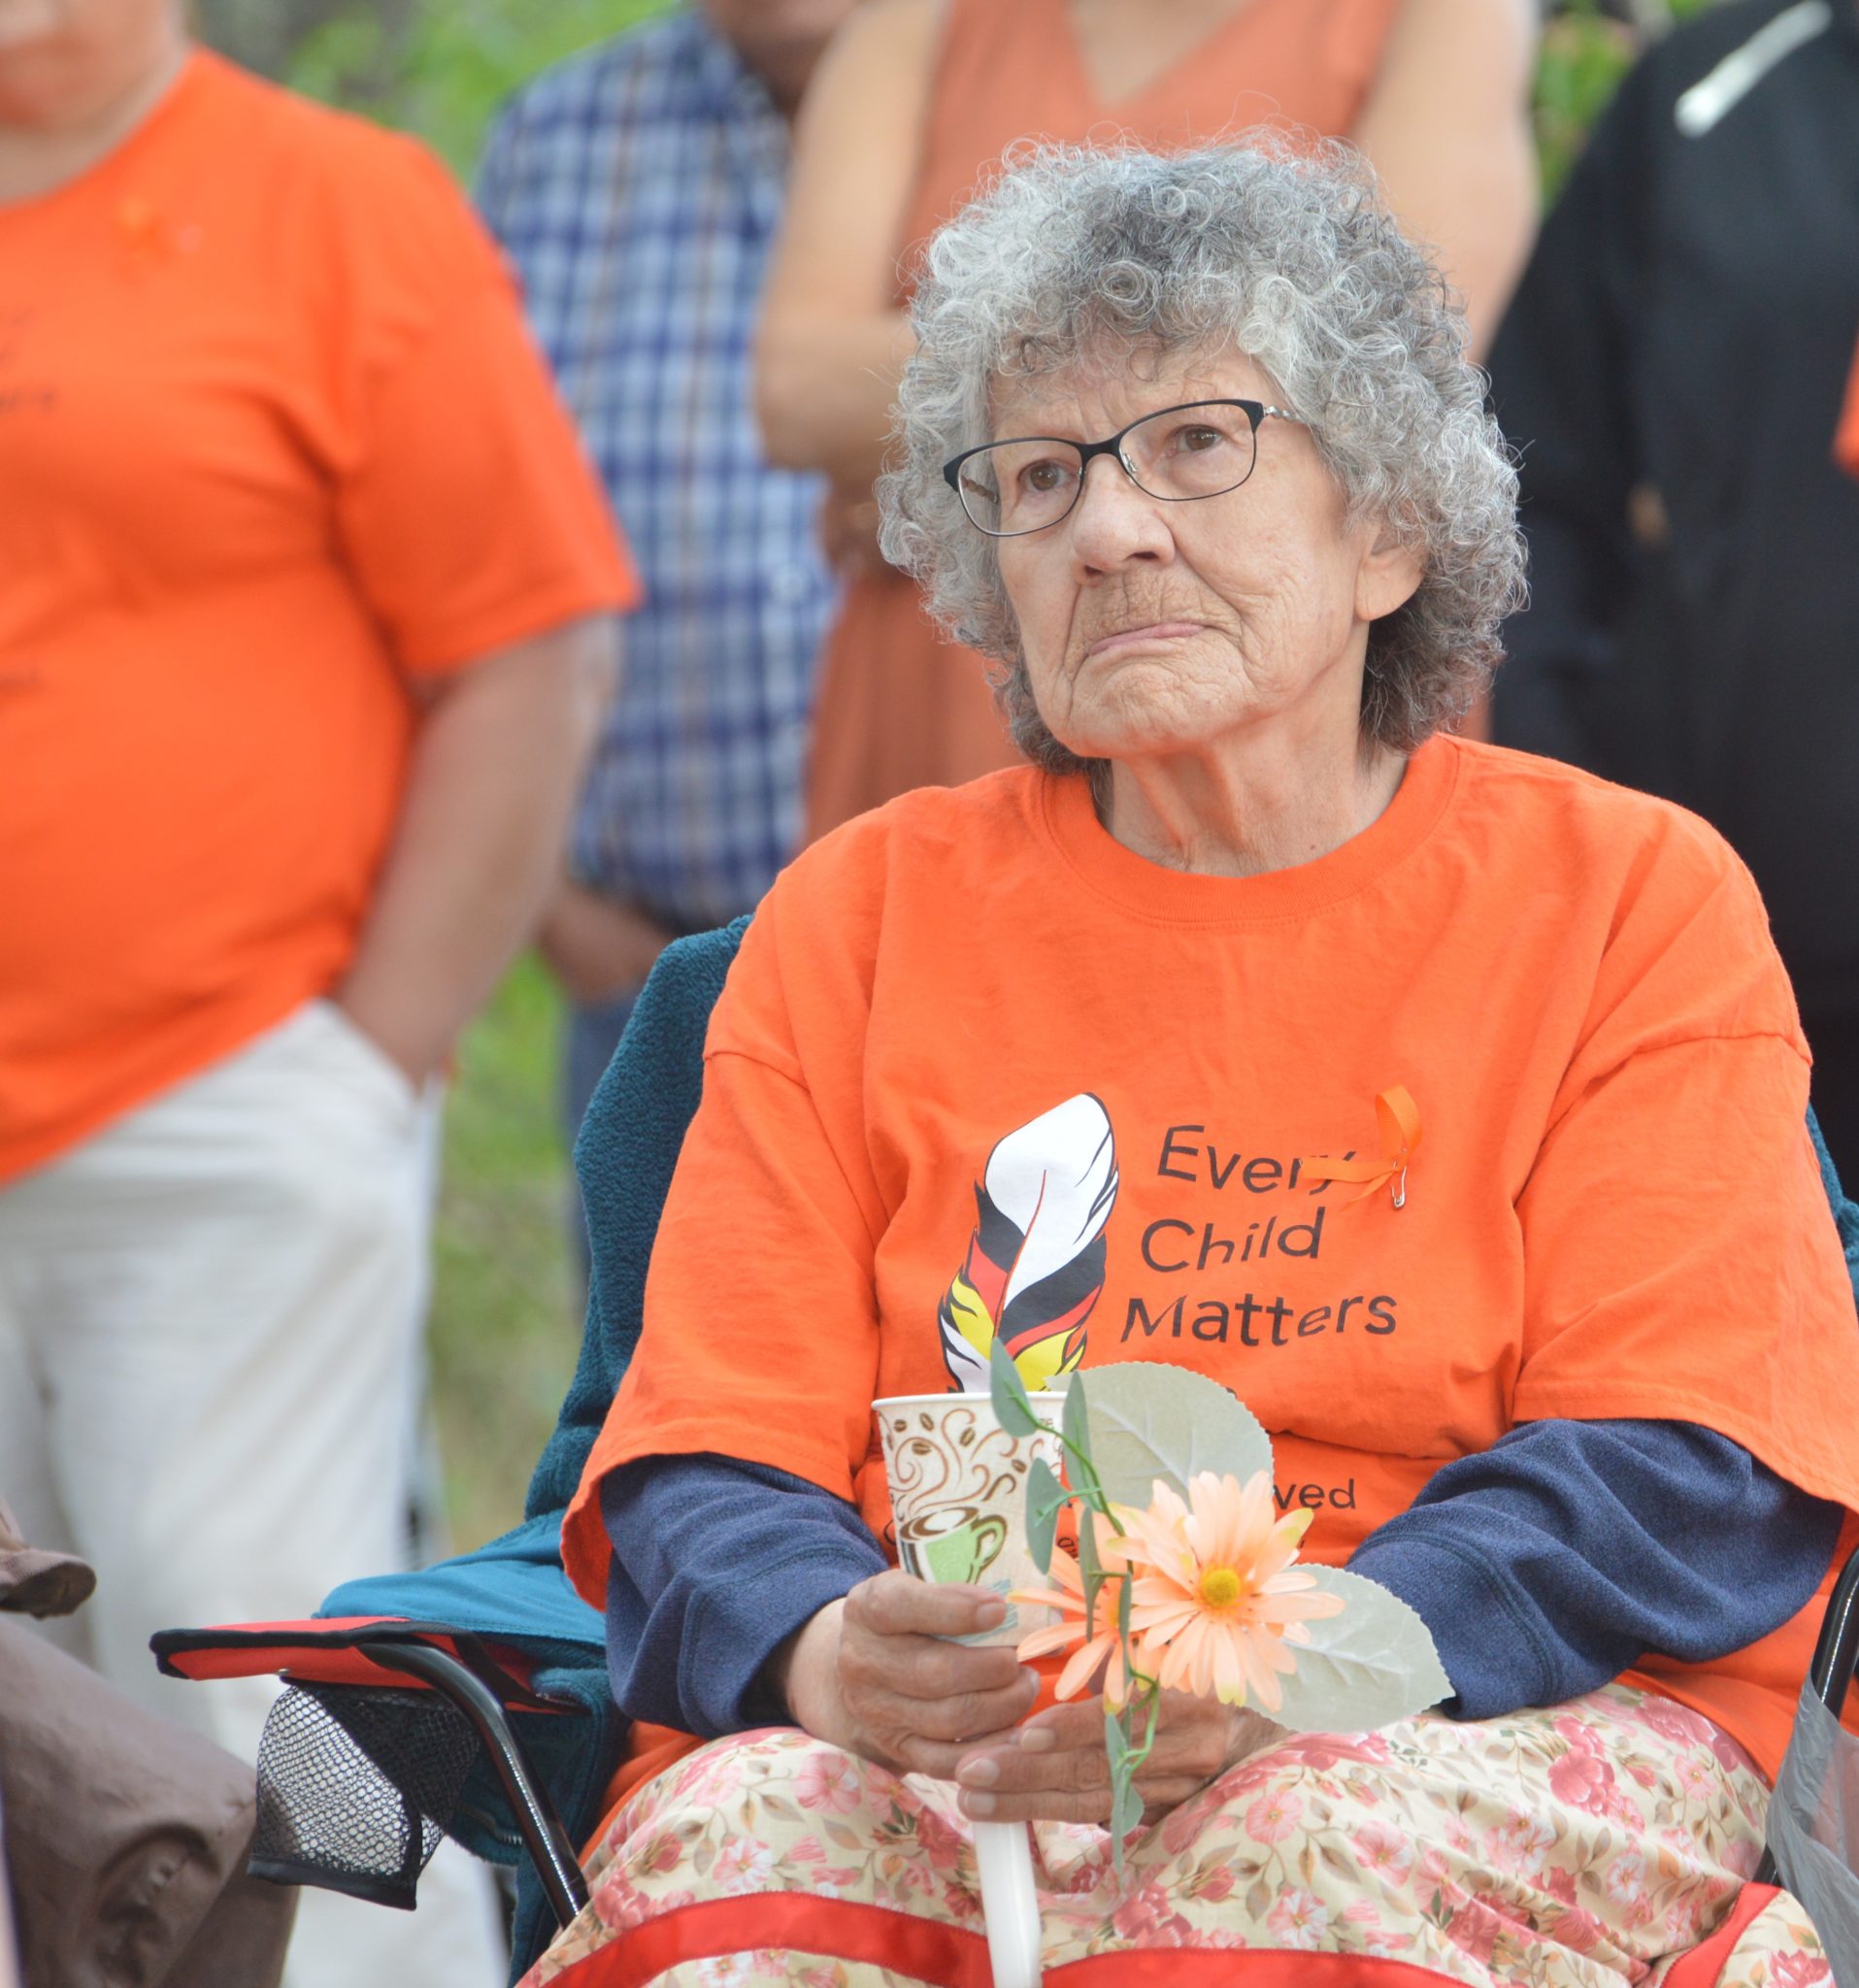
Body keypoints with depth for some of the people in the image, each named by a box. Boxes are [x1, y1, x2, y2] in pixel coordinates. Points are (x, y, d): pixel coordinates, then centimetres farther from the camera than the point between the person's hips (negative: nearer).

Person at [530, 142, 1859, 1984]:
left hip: (1506, 1727, -2)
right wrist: (824, 1653, -19)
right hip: (934, 1756, 2)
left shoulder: (1634, 900, 9)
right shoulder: (859, 917, 16)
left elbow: (1683, 1474, -3)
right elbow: (706, 1468, 7)